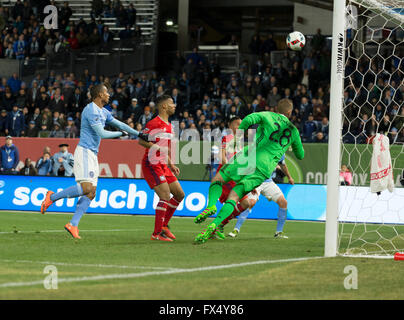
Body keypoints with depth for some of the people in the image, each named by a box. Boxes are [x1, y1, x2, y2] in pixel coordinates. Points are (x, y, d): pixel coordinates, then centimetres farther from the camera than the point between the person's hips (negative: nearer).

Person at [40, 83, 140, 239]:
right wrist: (121, 133, -7)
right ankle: (52, 197, -8)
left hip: (93, 155, 10)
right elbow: (102, 133, -18)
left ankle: (73, 224, -4)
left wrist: (139, 134, 23)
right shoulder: (91, 111, -12)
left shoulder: (103, 112, 18)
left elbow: (119, 124, 26)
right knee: (86, 188, -21)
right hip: (84, 152, -10)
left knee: (91, 193, 0)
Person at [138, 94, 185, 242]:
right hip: (152, 165, -10)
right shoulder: (154, 123, -13)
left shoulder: (169, 126, 17)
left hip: (163, 165, 10)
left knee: (179, 194, 9)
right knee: (165, 196, -16)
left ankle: (164, 226, 19)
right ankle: (157, 233, -10)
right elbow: (140, 140, -12)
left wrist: (171, 165, 20)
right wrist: (152, 145, -25)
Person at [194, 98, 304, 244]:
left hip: (249, 156, -2)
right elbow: (300, 155, 32)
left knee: (218, 179, 15)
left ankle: (211, 205, -16)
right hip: (265, 168, 2)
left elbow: (249, 119, -9)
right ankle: (214, 224, -23)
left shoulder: (268, 116, 11)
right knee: (234, 197, 0)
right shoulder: (293, 131, 19)